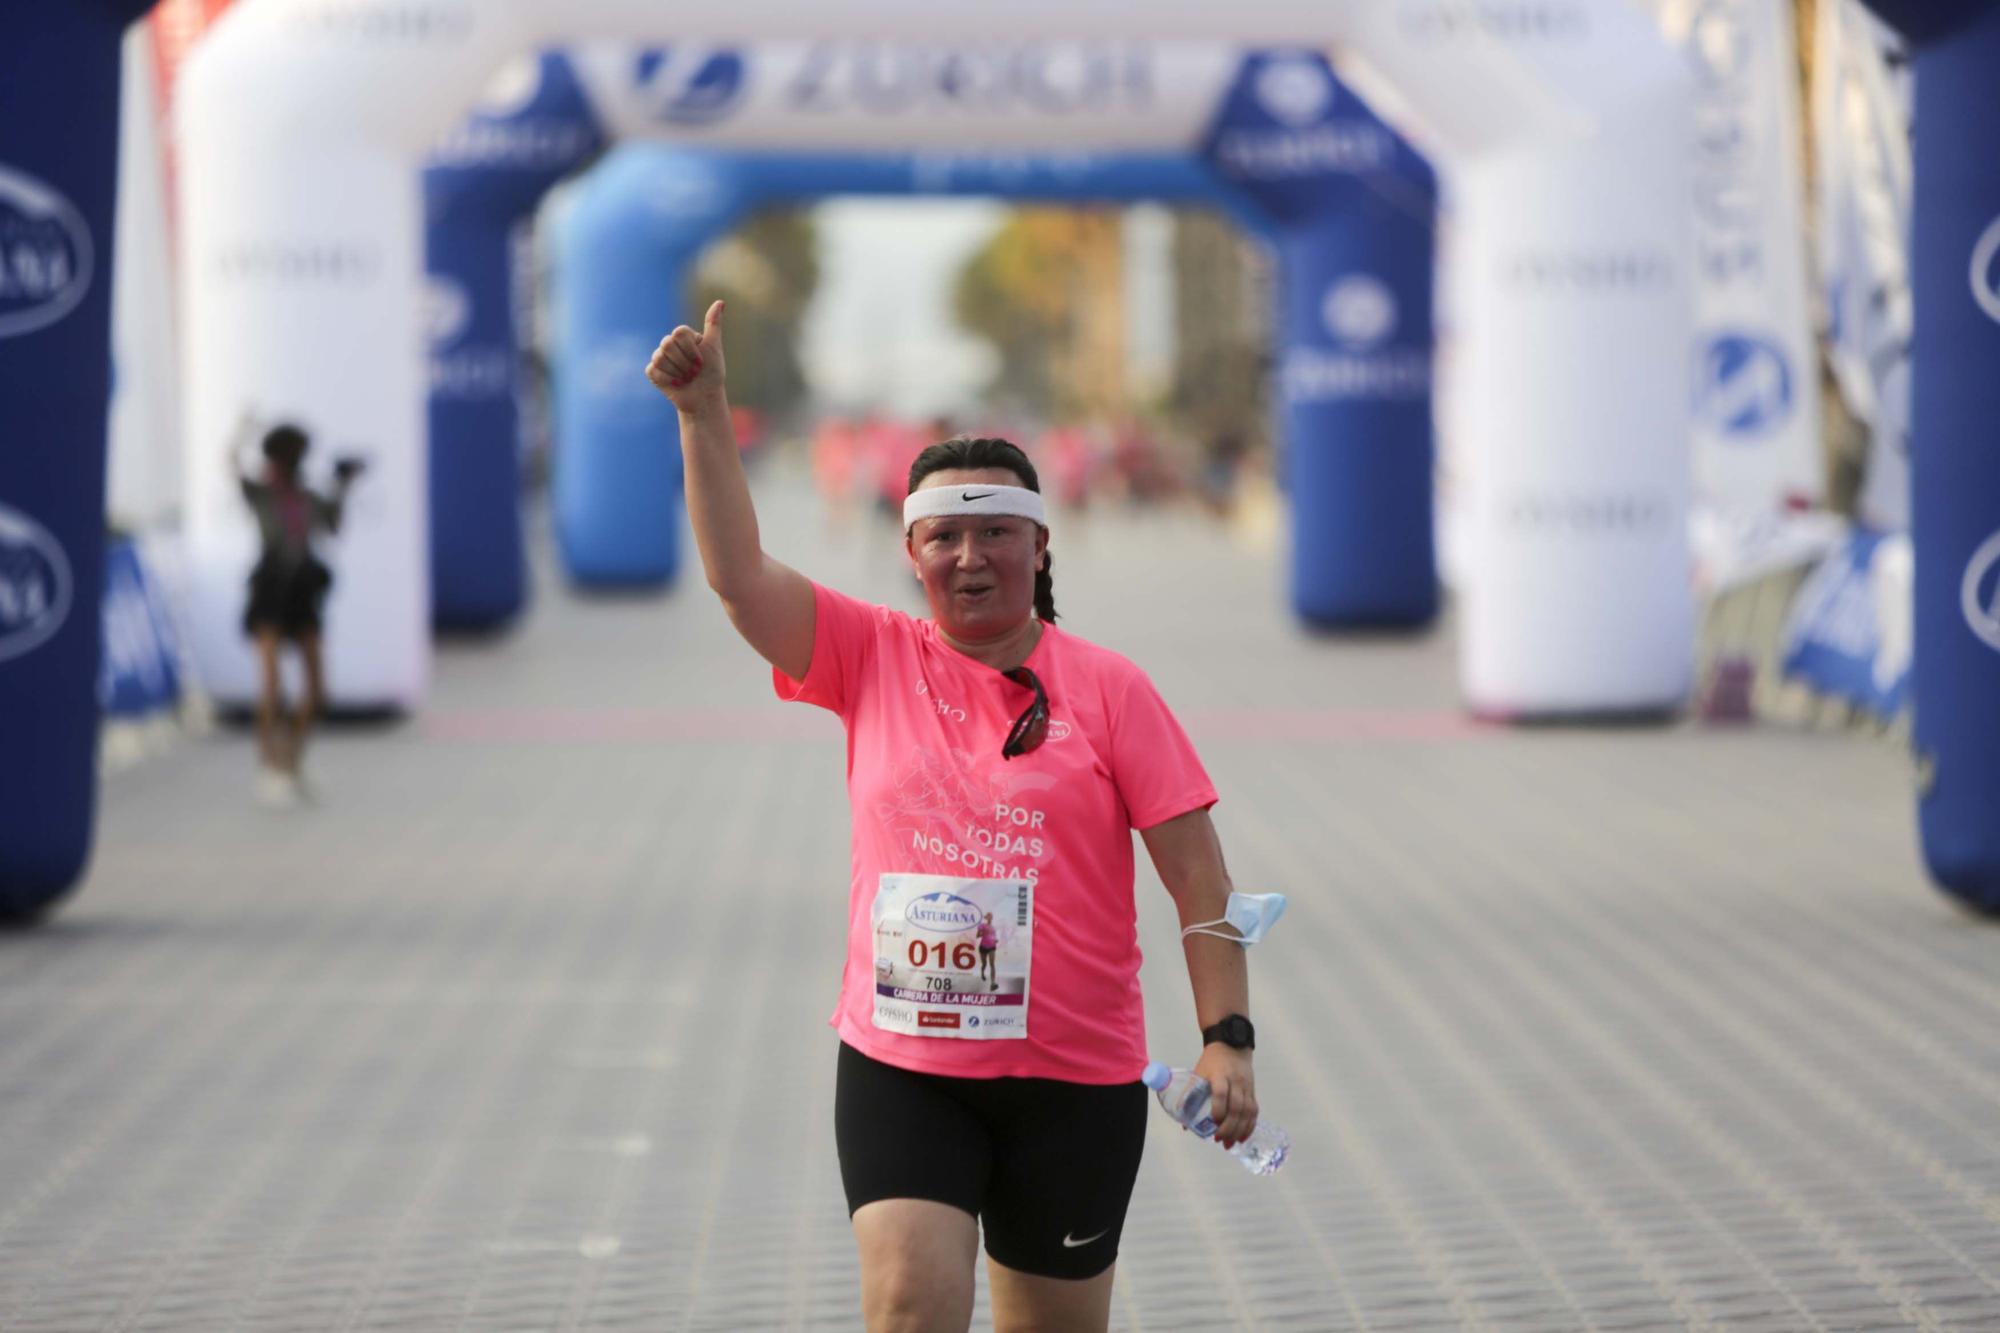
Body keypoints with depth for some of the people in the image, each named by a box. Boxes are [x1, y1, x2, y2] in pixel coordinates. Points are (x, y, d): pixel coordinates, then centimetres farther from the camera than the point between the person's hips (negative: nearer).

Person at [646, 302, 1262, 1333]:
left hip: (1074, 1080, 0)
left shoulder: (1107, 689, -1)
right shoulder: (873, 658, 5)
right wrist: (704, 414, -14)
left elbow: (1199, 880, -2)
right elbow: (738, 575, -6)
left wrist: (1227, 1037, -10)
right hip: (899, 1069, 0)